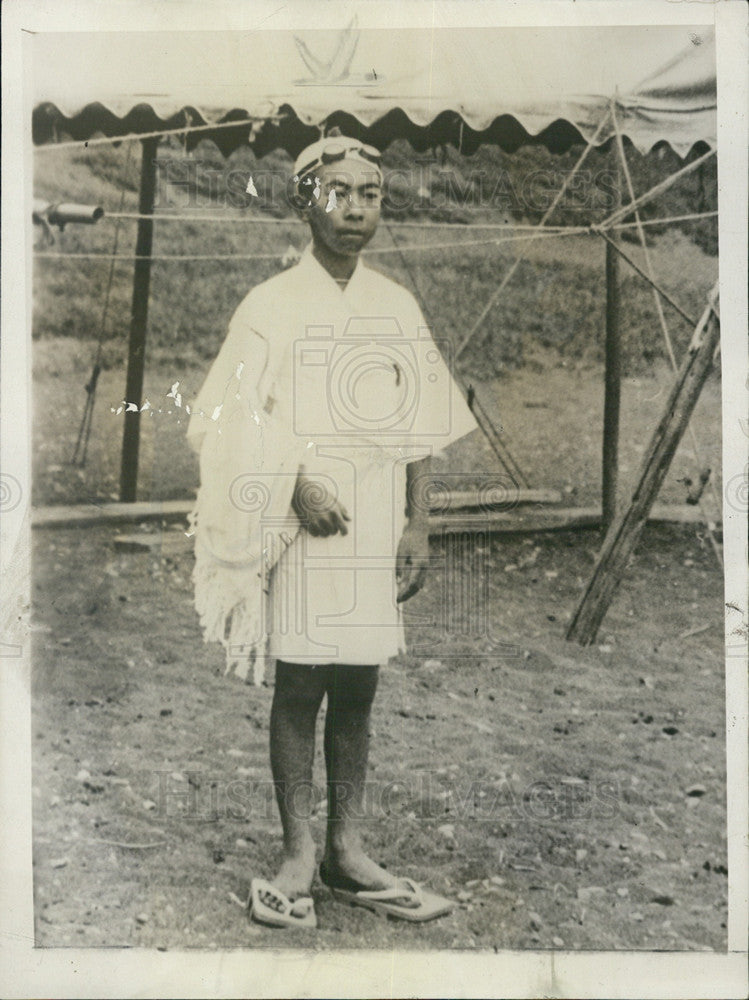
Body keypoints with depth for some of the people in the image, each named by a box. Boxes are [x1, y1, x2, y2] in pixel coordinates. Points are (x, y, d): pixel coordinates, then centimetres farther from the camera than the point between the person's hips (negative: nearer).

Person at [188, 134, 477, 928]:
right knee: (300, 684, -1)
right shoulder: (271, 305, 0)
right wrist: (299, 487, -17)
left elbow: (417, 427, 11)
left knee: (357, 687, 8)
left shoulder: (398, 307, 11)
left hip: (378, 524, 4)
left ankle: (347, 852, 18)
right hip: (304, 521, -3)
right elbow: (239, 422, -5)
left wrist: (418, 526, 6)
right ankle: (298, 855, 11)